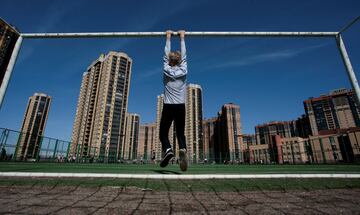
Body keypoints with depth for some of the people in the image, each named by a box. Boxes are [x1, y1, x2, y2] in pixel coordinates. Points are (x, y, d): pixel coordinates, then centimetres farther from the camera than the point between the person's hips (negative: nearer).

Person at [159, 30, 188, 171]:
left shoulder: (166, 70, 1)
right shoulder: (183, 71, 3)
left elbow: (166, 54, 13)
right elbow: (184, 55, 14)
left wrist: (168, 38, 22)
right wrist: (182, 38, 22)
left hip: (168, 107, -1)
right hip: (180, 107, 2)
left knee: (163, 133, 8)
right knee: (180, 134, 8)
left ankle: (167, 150, -21)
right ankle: (182, 150, -23)